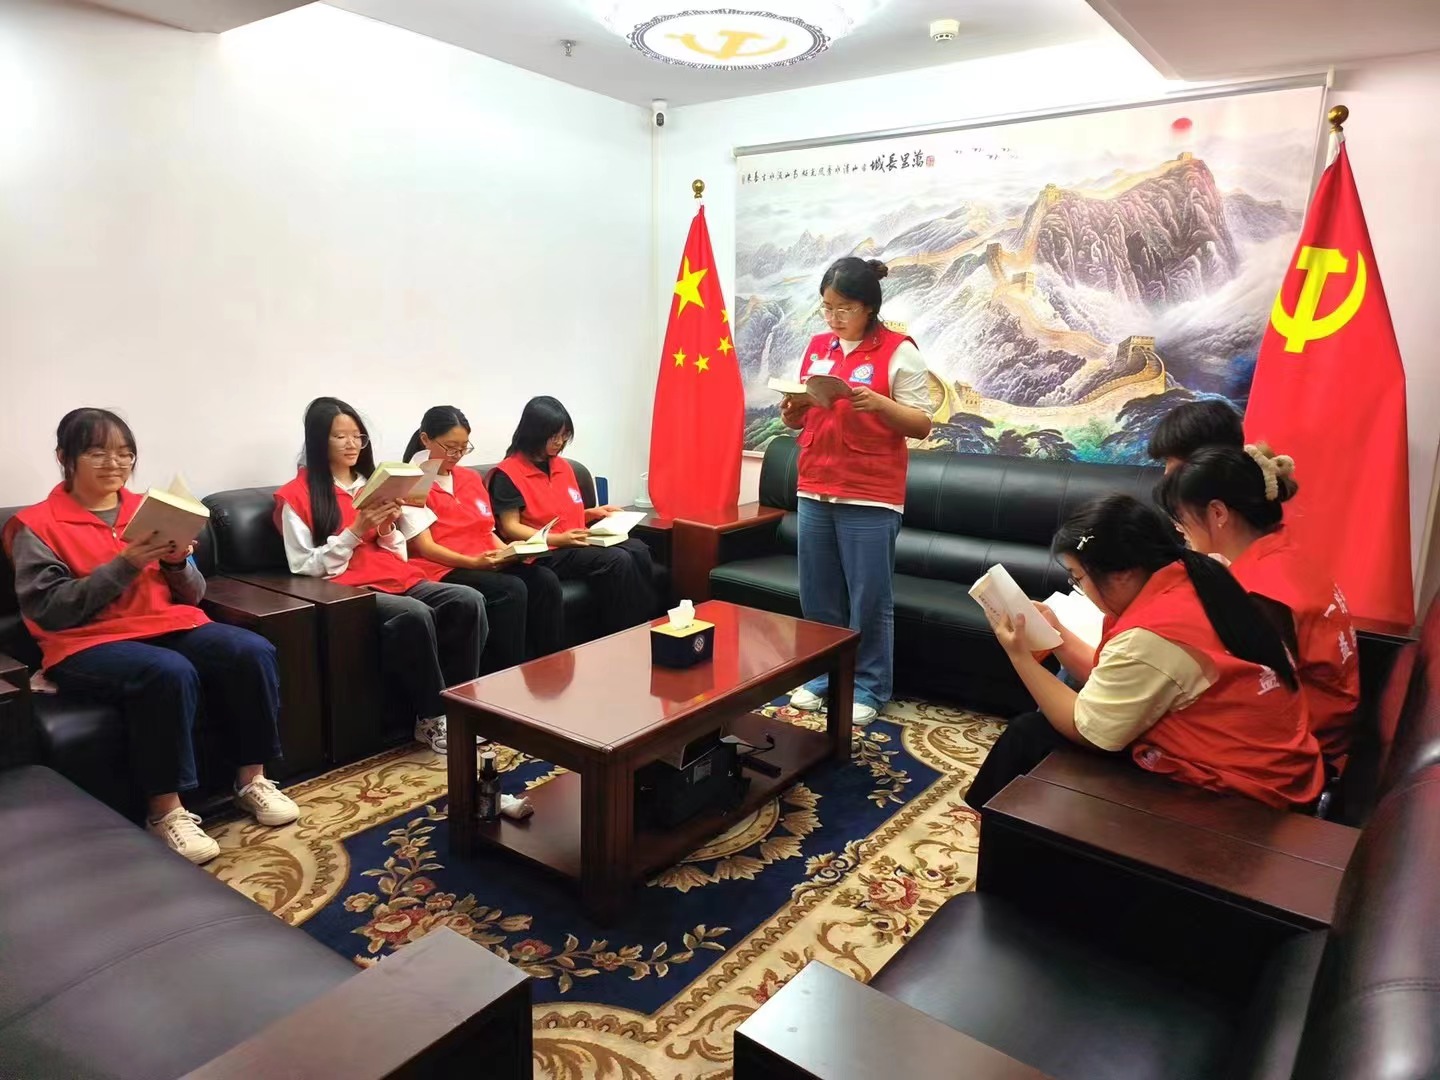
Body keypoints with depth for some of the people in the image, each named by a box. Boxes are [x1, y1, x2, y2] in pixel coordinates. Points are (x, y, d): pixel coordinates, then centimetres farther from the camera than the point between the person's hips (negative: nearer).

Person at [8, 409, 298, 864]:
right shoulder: (37, 525, 1)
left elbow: (193, 595, 13)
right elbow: (49, 610, -11)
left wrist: (178, 563, -9)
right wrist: (124, 565, -19)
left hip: (169, 624, 5)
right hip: (89, 643, -4)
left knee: (253, 651, -23)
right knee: (170, 673, -36)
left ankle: (252, 780, -8)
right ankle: (167, 813, -22)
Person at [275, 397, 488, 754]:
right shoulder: (296, 495, 1)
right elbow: (304, 568, -5)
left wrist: (388, 529, -2)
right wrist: (355, 531, -13)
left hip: (399, 579, 6)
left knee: (470, 601, -22)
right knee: (415, 615, -36)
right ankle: (432, 718, -18)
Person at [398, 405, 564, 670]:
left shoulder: (471, 477, 19)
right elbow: (425, 547, -10)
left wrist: (507, 551, -4)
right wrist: (473, 562, -22)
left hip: (488, 563, 6)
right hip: (443, 568, -6)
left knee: (545, 579, -21)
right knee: (511, 589, -32)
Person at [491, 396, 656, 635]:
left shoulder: (563, 466, 18)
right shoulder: (507, 473, -5)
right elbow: (510, 528, -10)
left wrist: (593, 514, 6)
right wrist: (558, 540, -20)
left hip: (578, 545, 7)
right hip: (545, 555, -7)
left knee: (638, 551, -21)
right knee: (618, 561, -29)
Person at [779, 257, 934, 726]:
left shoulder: (899, 351, -6)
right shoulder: (816, 347, 10)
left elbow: (921, 425, -7)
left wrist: (879, 403, -23)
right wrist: (792, 407, -6)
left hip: (870, 497, -5)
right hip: (815, 491, 5)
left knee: (869, 598, 3)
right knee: (817, 594, 12)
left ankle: (870, 686, 18)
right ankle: (821, 674, 28)